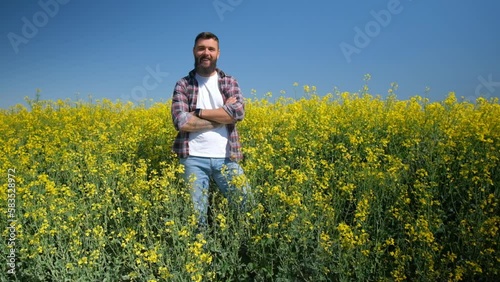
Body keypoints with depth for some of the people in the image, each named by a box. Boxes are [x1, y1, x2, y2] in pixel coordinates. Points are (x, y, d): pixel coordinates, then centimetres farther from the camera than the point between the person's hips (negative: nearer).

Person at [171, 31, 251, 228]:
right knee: (195, 213, 0)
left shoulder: (230, 82, 10)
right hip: (194, 158, -1)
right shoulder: (182, 85, 6)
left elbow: (238, 112, -8)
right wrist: (223, 116, -8)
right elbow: (181, 122, -9)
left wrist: (199, 112, -9)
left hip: (225, 158, 1)